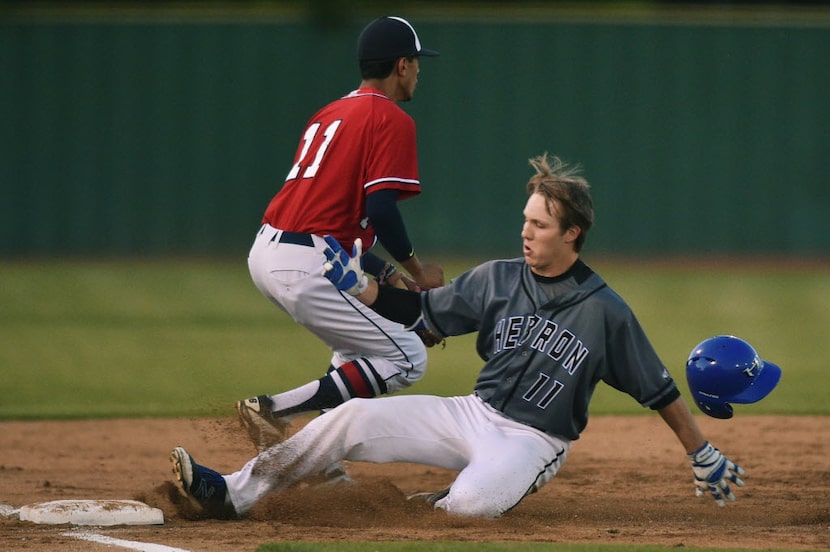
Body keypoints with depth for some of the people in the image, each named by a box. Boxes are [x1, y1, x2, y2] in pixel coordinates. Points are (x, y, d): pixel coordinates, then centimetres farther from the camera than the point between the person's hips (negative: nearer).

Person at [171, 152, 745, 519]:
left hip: (534, 442, -5)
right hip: (473, 415, 5)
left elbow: (659, 389, -3)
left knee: (473, 501, -36)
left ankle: (444, 500, 2)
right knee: (354, 418, -10)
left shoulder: (606, 312, -10)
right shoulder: (498, 279, 3)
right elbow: (421, 311, 8)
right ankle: (237, 492, -8)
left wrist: (704, 455, -1)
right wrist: (360, 286, -6)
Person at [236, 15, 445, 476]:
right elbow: (381, 209, -17)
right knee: (408, 359, -4)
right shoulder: (392, 120, -6)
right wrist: (416, 268, -1)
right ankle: (273, 411, -12)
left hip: (266, 252, 9)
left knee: (359, 343, 29)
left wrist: (387, 274, 21)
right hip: (302, 269, -9)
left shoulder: (330, 115, 22)